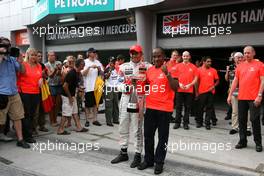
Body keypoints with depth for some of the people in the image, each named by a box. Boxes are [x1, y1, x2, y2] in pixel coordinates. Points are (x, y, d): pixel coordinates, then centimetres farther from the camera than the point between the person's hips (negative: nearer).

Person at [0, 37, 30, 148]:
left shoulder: (12, 59, 9)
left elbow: (23, 71, 12)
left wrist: (20, 61, -4)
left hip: (14, 93, 5)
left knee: (17, 117, 10)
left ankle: (20, 140, 18)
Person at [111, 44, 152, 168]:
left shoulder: (147, 67, -1)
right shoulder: (123, 67, 9)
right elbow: (119, 84, 7)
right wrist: (126, 87, -13)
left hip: (139, 99, -4)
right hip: (125, 98, 4)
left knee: (137, 128, 2)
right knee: (123, 127, 12)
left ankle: (138, 155, 15)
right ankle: (123, 153, 27)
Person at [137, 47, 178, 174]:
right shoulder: (150, 70, 10)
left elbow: (175, 88, -15)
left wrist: (167, 74, -24)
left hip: (164, 108, -5)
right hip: (150, 107, 5)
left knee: (162, 136, 6)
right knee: (148, 134, 11)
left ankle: (159, 162, 19)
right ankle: (148, 159, 26)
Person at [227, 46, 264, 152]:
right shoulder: (240, 66, 12)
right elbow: (235, 81, 13)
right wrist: (230, 95, 8)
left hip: (254, 98, -4)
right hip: (241, 98, 5)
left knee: (255, 120, 0)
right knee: (241, 120, 9)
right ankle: (242, 141, 21)